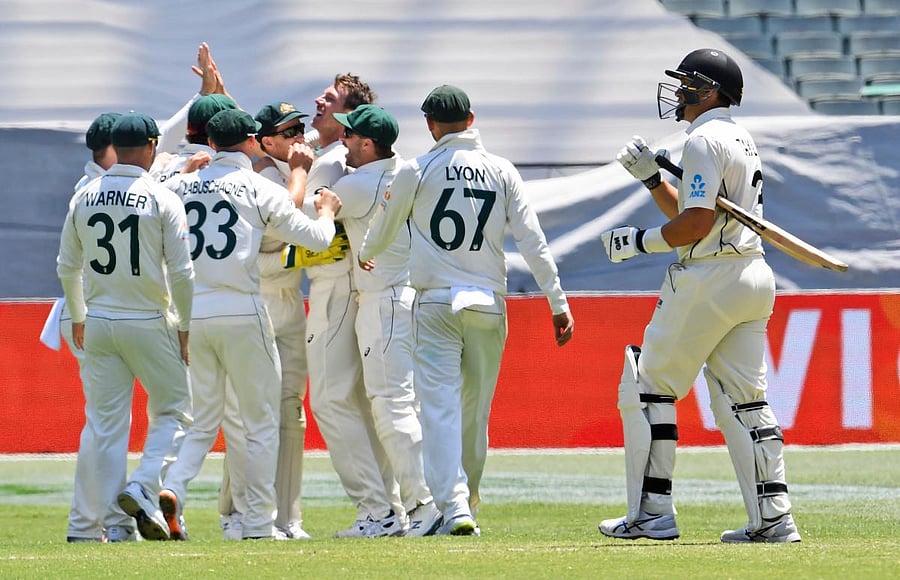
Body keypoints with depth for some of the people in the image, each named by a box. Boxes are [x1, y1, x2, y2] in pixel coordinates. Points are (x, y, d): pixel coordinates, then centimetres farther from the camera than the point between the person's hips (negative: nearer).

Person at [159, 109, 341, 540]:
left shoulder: (180, 186, 9)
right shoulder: (260, 189, 0)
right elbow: (316, 238, 0)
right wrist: (328, 211, 23)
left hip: (189, 312, 4)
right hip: (241, 311, -4)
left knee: (202, 420, 12)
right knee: (261, 420, 6)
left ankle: (173, 488, -13)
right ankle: (258, 524, 3)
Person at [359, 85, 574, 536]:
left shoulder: (416, 172, -1)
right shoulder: (502, 172, 4)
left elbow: (380, 233, 13)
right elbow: (532, 241, -1)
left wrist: (362, 257, 36)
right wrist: (558, 303, 1)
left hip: (436, 302, -2)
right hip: (488, 304, 3)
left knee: (441, 407, -8)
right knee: (476, 412, 13)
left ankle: (453, 505, -22)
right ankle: (465, 504, 22)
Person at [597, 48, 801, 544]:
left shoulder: (704, 141, -11)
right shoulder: (742, 141, 20)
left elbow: (697, 223, -19)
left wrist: (640, 241, -9)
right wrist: (650, 177, 15)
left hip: (709, 280, -9)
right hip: (754, 277, 9)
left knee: (649, 389, -1)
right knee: (742, 400, 8)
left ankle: (652, 514, -3)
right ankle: (773, 517, 0)